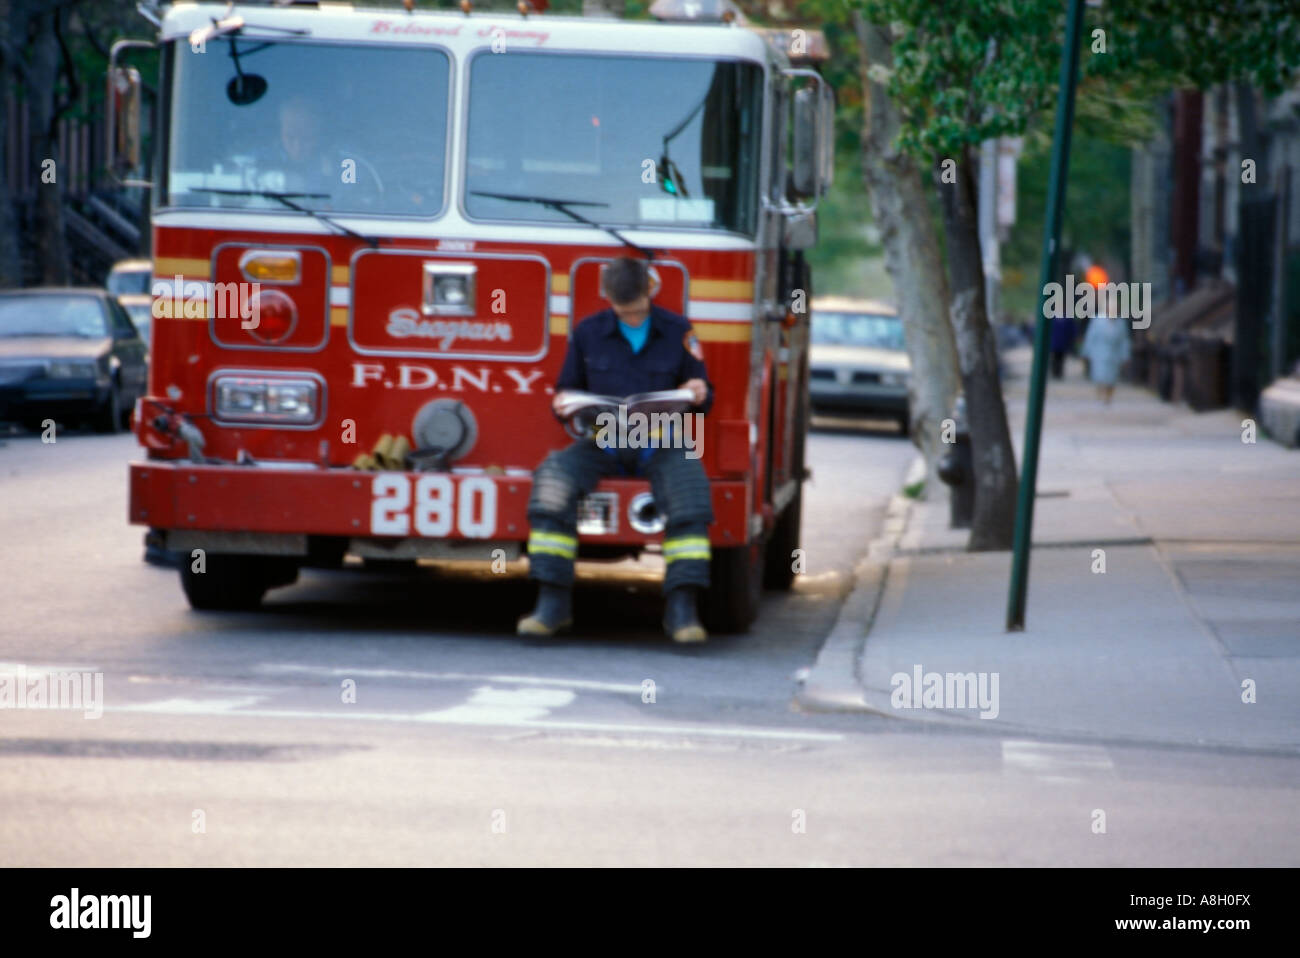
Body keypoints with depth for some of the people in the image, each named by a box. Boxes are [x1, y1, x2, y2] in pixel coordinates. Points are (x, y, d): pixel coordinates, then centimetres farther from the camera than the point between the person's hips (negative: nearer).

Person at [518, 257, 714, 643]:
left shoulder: (678, 332, 6)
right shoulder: (588, 333, 9)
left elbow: (703, 400, 11)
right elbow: (567, 389, 17)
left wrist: (698, 393, -13)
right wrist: (564, 403, -7)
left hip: (660, 443, -1)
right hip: (603, 441, 1)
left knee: (688, 481, -34)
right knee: (553, 477, -28)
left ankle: (681, 607, -33)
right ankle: (553, 602, -25)